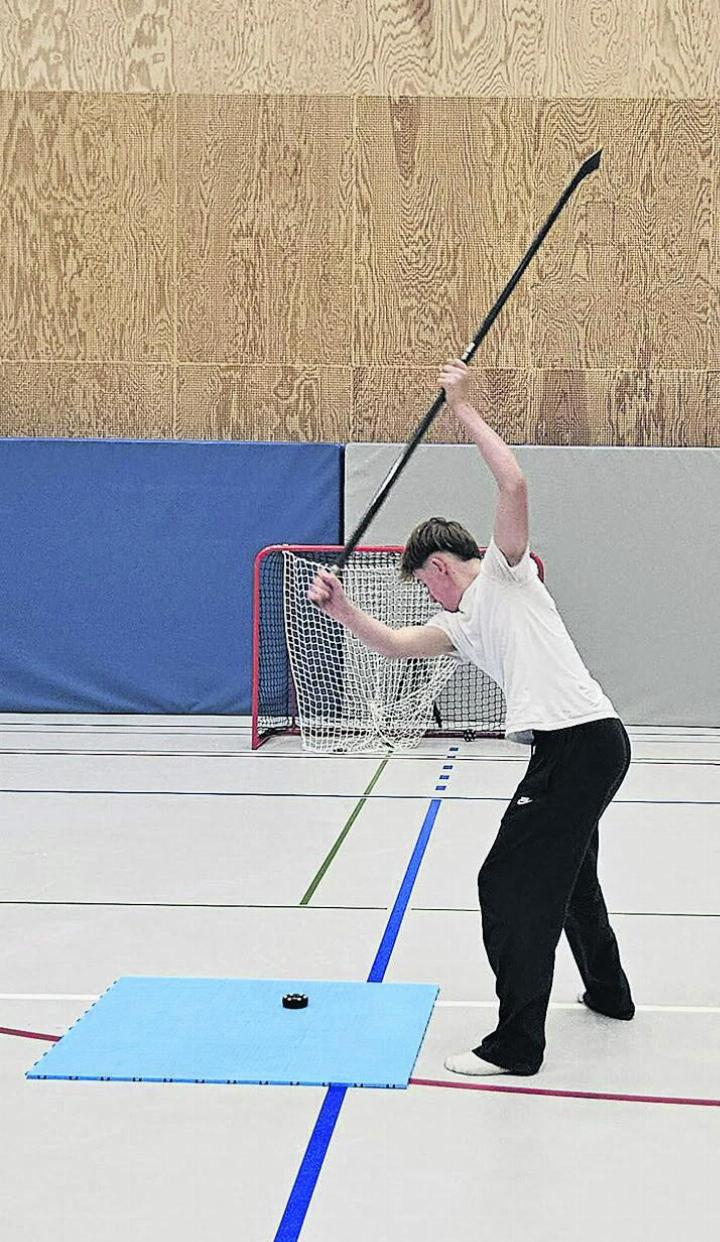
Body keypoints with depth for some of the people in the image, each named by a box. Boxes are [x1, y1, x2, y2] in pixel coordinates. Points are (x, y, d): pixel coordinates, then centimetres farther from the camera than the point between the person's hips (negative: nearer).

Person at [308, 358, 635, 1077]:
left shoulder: (503, 574, -2)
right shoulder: (461, 623, 22)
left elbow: (513, 484, -17)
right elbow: (396, 643, 8)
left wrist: (463, 408, -10)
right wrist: (342, 611, -7)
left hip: (581, 741, -10)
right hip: (583, 747, 10)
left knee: (510, 883, -8)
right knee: (567, 874, 27)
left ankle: (516, 1045, -5)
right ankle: (608, 992, 47)